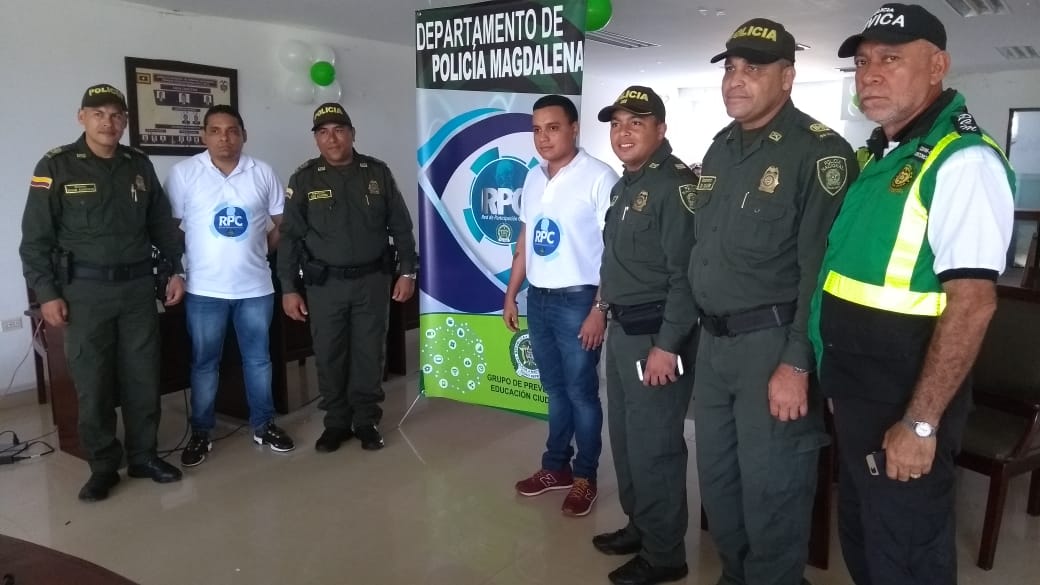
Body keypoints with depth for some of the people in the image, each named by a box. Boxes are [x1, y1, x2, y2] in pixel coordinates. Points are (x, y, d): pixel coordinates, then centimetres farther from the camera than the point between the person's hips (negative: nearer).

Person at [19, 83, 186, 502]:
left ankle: (143, 456, 22)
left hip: (138, 286, 3)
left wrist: (177, 269, 10)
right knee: (92, 383, 3)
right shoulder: (56, 166, -4)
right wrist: (46, 293, -9)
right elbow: (35, 238, -4)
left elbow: (162, 224, 15)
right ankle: (103, 466, 16)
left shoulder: (140, 165, 7)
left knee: (143, 377, 8)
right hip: (84, 289, -3)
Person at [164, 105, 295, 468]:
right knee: (204, 363, 8)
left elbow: (283, 223, 10)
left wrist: (260, 250, 4)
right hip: (205, 288, -1)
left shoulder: (262, 173, 2)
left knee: (258, 358, 12)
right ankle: (200, 433, 21)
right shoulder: (183, 173, -3)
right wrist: (196, 257, 0)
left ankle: (263, 425, 25)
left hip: (256, 286, 2)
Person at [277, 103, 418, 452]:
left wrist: (407, 271, 1)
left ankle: (366, 421, 21)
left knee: (369, 354, 7)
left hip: (372, 280, 0)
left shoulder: (377, 173, 2)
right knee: (329, 356, 7)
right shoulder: (304, 179, 0)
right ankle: (336, 422, 23)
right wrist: (288, 288, -4)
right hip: (325, 284, 0)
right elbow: (290, 236, 0)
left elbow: (401, 226, 6)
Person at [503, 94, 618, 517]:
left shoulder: (599, 177, -13)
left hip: (577, 300, -6)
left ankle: (585, 476, 21)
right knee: (555, 389, 17)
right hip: (538, 299, 6)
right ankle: (556, 466, 31)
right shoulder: (533, 178, 9)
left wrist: (600, 309, -17)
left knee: (581, 392, 5)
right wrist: (511, 295, 15)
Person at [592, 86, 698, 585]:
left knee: (653, 445, 1)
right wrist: (610, 316, 17)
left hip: (655, 335, -9)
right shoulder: (624, 186, 14)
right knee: (624, 437, 19)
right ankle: (639, 526, 37)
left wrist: (667, 345, -23)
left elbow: (686, 275, -21)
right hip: (622, 330, 10)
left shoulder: (675, 185, -15)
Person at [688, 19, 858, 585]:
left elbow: (822, 272, -18)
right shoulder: (719, 150, 12)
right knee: (715, 476, 18)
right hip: (714, 342, 8)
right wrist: (700, 328, 16)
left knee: (771, 489, 4)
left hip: (772, 343, -7)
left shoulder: (819, 152, -12)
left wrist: (796, 365, -20)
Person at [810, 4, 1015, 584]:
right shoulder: (878, 156, 12)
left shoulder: (962, 159, -17)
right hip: (855, 393, 9)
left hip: (903, 402, -8)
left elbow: (972, 302, -24)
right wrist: (839, 382, 16)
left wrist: (921, 423, -24)